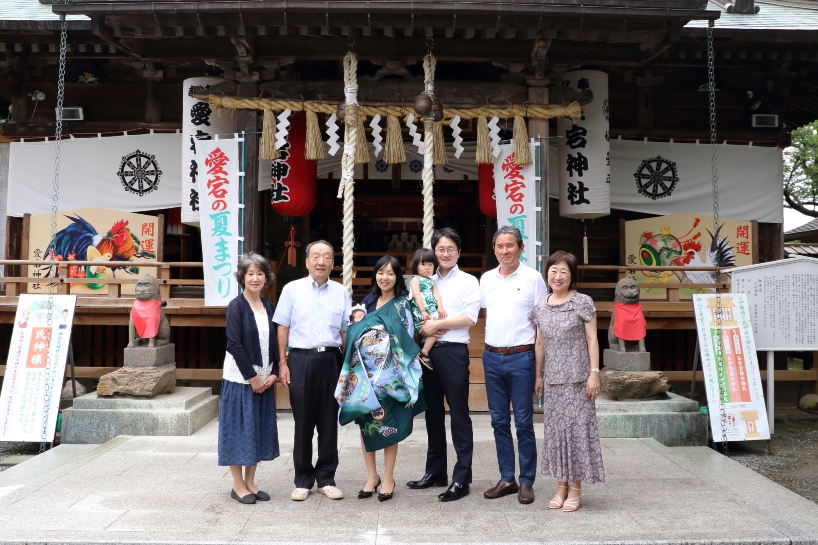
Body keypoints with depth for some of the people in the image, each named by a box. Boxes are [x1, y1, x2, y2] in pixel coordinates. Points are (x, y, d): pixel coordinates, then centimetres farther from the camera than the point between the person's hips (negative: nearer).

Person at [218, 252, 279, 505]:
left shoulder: (269, 307, 8)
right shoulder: (236, 306, -9)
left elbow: (274, 344, 9)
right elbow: (235, 345, -15)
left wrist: (273, 373, -3)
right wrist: (252, 377, -15)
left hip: (264, 379, 6)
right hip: (241, 378, -6)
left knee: (259, 429, 11)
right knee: (240, 429, 2)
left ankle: (250, 482, 24)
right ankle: (238, 486, 16)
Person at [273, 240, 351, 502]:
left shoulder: (341, 292, 7)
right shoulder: (292, 289, 2)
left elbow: (346, 331, 10)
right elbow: (282, 328, 3)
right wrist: (282, 362, -2)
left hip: (331, 360, 2)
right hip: (301, 359, -1)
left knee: (329, 422, 7)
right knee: (303, 422, 7)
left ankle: (326, 478, 20)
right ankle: (303, 480, 19)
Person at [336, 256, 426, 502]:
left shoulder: (402, 305, -3)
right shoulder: (368, 302, 10)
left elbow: (406, 343, -7)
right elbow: (355, 336, 17)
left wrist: (400, 373, -13)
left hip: (389, 375, -4)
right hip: (364, 374, 4)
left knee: (388, 424, 2)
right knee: (365, 423, 6)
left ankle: (388, 478, 16)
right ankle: (371, 476, 20)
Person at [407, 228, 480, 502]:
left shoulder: (468, 281, 2)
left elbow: (470, 317, -10)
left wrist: (437, 324, -12)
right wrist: (424, 327, -9)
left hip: (453, 352, -5)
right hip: (428, 351, 5)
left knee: (459, 415, -1)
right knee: (433, 413, 12)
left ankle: (461, 479, 6)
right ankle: (435, 471, 24)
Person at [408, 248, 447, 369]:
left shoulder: (431, 281, 23)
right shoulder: (415, 279, 1)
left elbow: (436, 294, 11)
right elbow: (416, 295, -10)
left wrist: (440, 307, -7)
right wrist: (423, 311, -19)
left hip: (431, 310, 8)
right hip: (419, 312, -8)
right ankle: (424, 353, -14)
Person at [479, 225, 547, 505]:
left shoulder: (532, 278, -3)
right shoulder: (486, 279, 9)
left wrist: (539, 361, -7)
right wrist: (490, 348, 7)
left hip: (521, 357, -4)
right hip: (492, 357, 5)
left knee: (523, 422, 2)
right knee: (499, 421, 11)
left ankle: (526, 481, 15)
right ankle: (506, 479, 22)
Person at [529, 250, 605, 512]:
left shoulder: (583, 303, -4)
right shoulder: (540, 308, 8)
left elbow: (591, 339, -5)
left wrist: (594, 373, -10)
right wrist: (539, 376, 13)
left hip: (577, 378, -4)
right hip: (552, 379, 4)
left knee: (577, 427, -1)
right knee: (555, 429, 8)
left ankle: (575, 487, 12)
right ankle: (561, 484, 19)